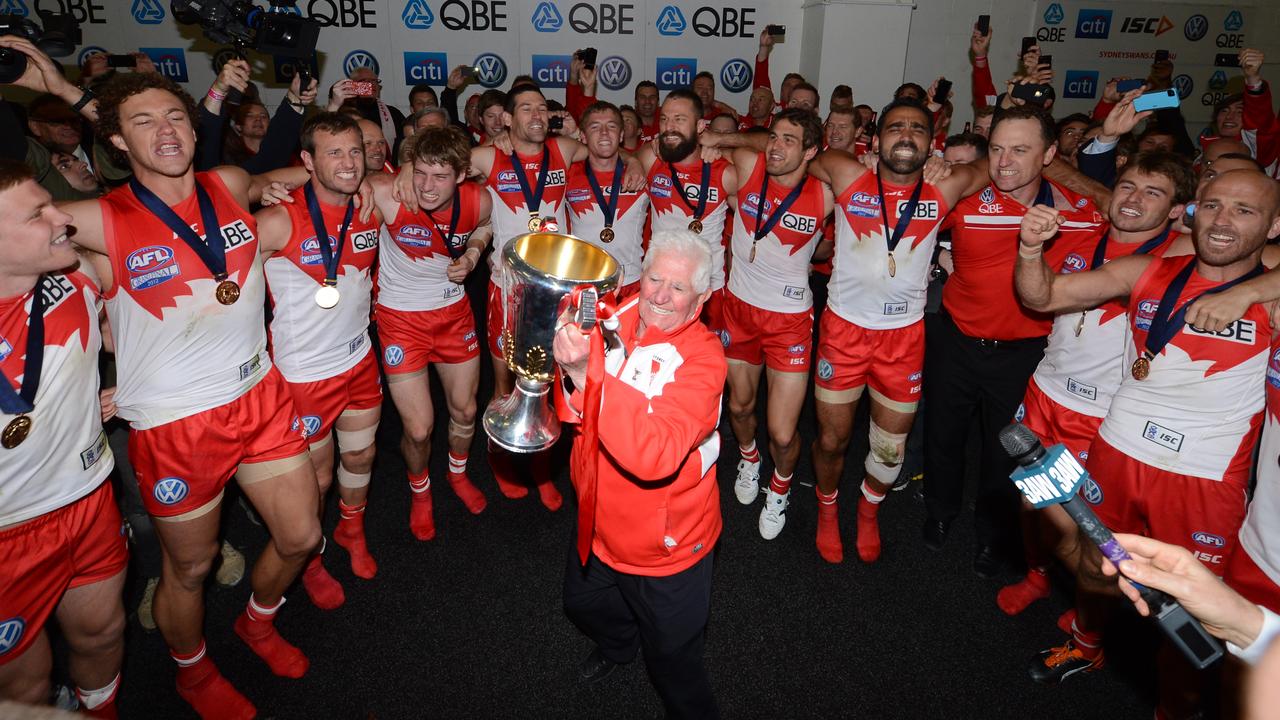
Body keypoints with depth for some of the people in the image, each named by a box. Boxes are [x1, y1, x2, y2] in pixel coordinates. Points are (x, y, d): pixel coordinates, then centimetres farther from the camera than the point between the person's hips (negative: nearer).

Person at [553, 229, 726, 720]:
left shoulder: (701, 358, -27)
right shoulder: (615, 322, -11)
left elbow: (655, 455, -41)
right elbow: (571, 413, -10)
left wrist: (589, 373, -45)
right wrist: (571, 370, -32)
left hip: (666, 548, -6)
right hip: (599, 527, 6)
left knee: (673, 667, 16)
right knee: (582, 605, 33)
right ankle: (618, 644, 66)